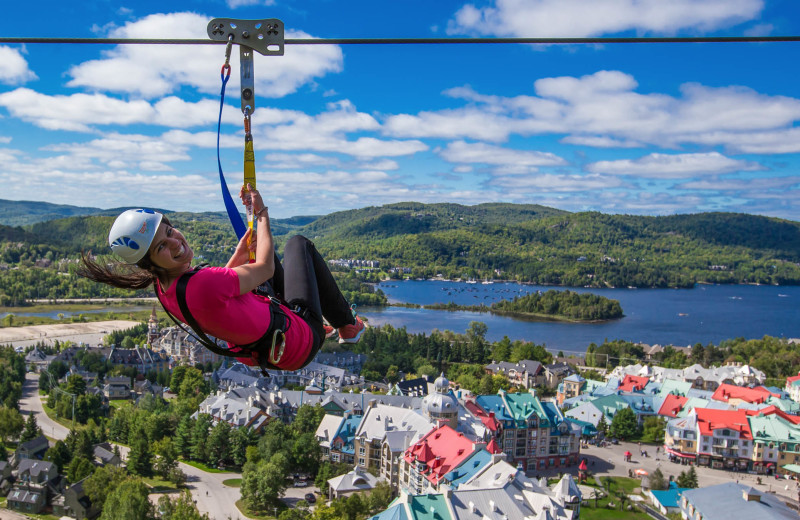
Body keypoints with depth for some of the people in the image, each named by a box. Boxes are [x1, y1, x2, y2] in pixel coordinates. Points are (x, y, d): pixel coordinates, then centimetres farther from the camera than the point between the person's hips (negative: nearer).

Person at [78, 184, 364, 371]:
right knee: (299, 244, 11)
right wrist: (261, 213, -10)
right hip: (300, 342, -8)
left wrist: (240, 253, 7)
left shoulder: (164, 288, -11)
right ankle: (347, 326, 28)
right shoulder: (200, 286, -40)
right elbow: (265, 268, -23)